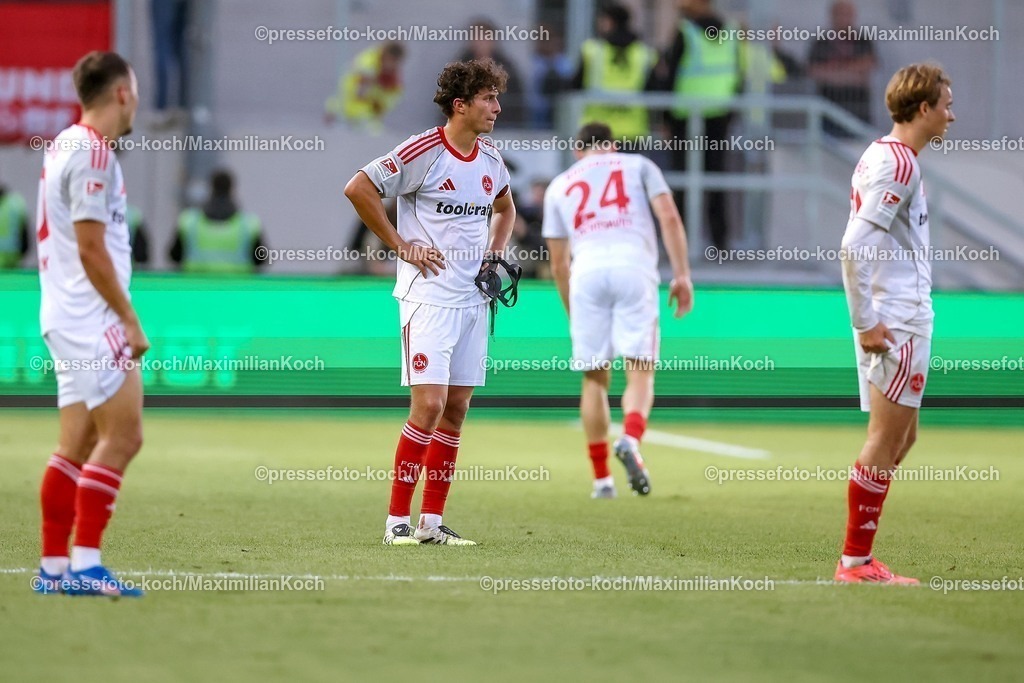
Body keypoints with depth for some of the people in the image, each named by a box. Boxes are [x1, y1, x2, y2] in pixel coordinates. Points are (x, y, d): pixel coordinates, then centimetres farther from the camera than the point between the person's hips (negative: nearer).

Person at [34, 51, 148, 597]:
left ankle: (53, 568, 10)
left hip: (68, 319, 10)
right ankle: (84, 565, -12)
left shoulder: (66, 144, 15)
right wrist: (130, 320, -12)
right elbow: (91, 249, -17)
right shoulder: (93, 153, -14)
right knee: (122, 434, -10)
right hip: (91, 321, -10)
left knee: (78, 445, 9)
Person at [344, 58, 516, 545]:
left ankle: (432, 522, 11)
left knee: (455, 410, 6)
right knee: (429, 405, -14)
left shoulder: (490, 161, 11)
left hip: (473, 300, 7)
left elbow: (504, 208, 31)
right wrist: (400, 245, -12)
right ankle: (397, 520, -7)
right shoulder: (423, 151, -12)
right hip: (428, 297, -7)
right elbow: (358, 188, -14)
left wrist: (495, 253, 14)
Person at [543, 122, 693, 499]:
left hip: (586, 274, 2)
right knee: (640, 372, -3)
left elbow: (558, 263, 23)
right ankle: (631, 440, -31)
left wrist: (573, 313, 32)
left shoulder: (559, 186, 26)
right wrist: (682, 275, 3)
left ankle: (601, 478, 9)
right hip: (634, 267, -2)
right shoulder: (638, 165, 20)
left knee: (594, 378, 11)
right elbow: (669, 218, 5)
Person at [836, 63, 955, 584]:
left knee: (900, 438, 14)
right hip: (898, 321, -10)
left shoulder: (884, 156, 14)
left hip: (899, 316, 10)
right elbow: (853, 247, -22)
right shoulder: (898, 164, -15)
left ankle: (857, 558, 15)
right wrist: (866, 323, -20)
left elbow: (858, 244, 18)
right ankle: (856, 563, 1)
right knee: (887, 440, -4)